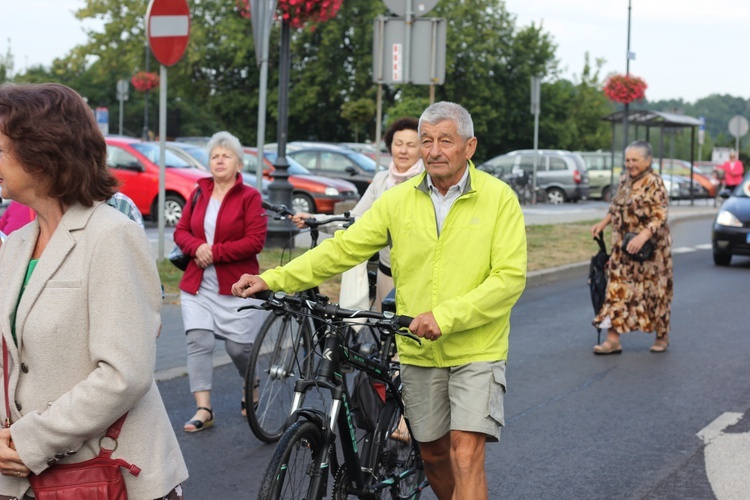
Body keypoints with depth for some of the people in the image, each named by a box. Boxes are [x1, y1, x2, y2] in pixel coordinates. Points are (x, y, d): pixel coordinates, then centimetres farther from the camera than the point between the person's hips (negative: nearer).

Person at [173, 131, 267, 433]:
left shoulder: (250, 197, -3)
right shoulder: (199, 194, 11)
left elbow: (255, 241, -12)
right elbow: (181, 231, 11)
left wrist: (215, 252, -16)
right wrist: (197, 247, -11)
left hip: (236, 286, -4)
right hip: (197, 284, 4)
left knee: (239, 346, 0)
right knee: (198, 341, -9)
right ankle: (203, 408, -9)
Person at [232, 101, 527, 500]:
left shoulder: (499, 198, -7)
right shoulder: (399, 199, 2)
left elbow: (510, 278, -14)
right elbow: (344, 248, 1)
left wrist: (445, 316, -22)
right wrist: (272, 280, -8)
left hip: (477, 350, -4)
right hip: (420, 351, 4)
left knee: (466, 456, -13)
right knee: (433, 453, 15)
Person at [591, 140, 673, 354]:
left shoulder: (654, 183, -14)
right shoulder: (625, 179, 9)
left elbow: (660, 216, -20)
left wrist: (643, 236, -30)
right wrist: (603, 223, 15)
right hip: (623, 248, 7)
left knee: (653, 290, 5)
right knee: (617, 288, 1)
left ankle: (662, 336, 23)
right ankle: (613, 339, 1)